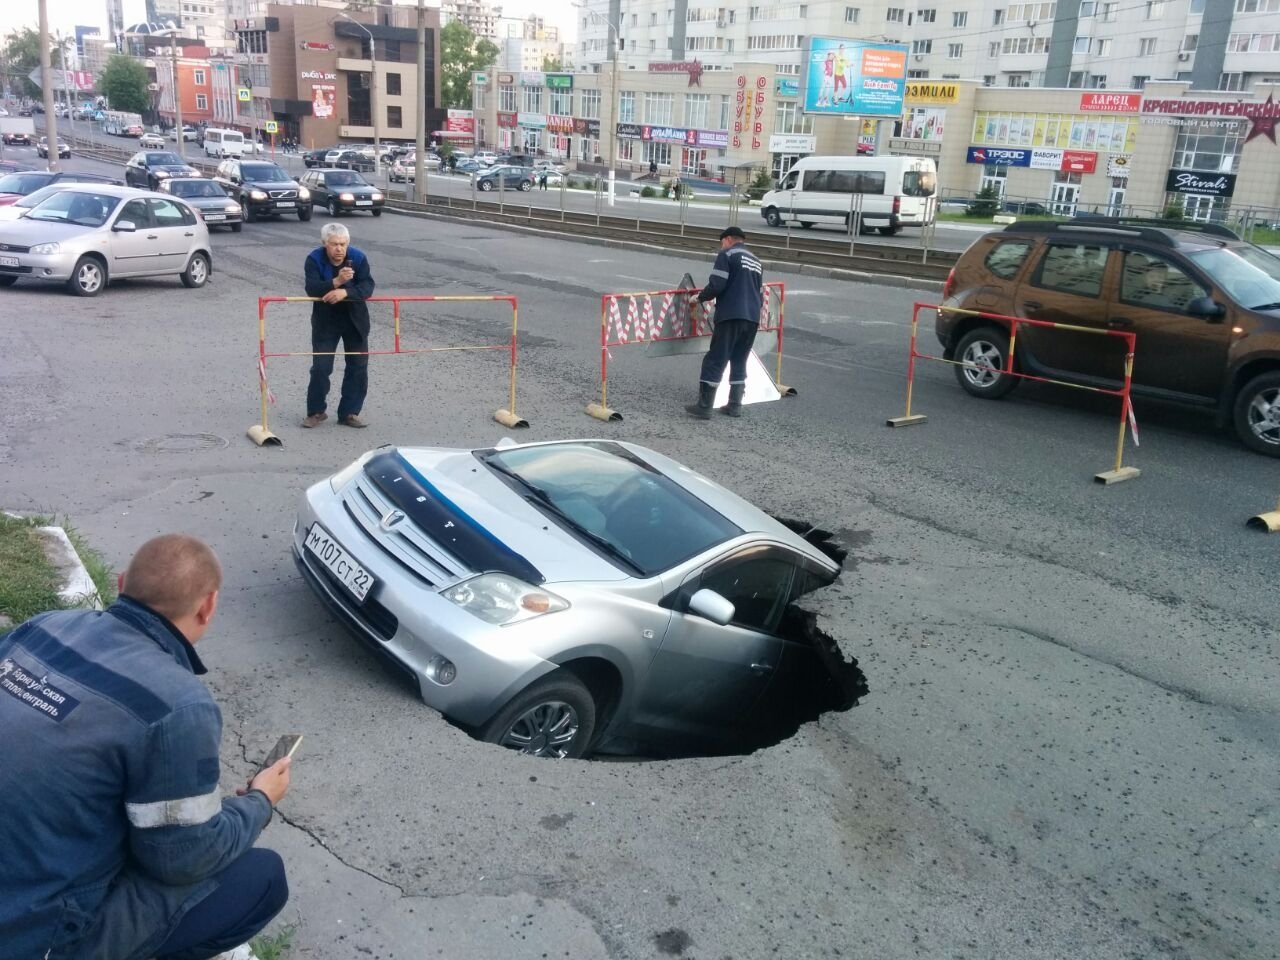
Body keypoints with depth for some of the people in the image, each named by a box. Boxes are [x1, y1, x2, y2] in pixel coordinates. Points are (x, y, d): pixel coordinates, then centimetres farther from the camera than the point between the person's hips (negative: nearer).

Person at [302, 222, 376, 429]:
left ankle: (349, 413, 15)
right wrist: (336, 282, -42)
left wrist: (345, 292, -39)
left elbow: (367, 287, -22)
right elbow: (311, 289, -27)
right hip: (325, 321, -2)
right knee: (321, 367, -2)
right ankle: (316, 412, 15)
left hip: (355, 320, 2)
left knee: (358, 367, 3)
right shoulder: (314, 259, -15)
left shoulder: (358, 258, -12)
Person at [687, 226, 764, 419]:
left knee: (715, 361, -4)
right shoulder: (756, 262, 24)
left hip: (731, 316, -7)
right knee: (739, 361, 15)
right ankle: (735, 405, 15)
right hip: (753, 318, 7)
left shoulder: (727, 254, 0)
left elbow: (717, 285, -10)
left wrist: (700, 297, 5)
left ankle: (704, 407, -4)